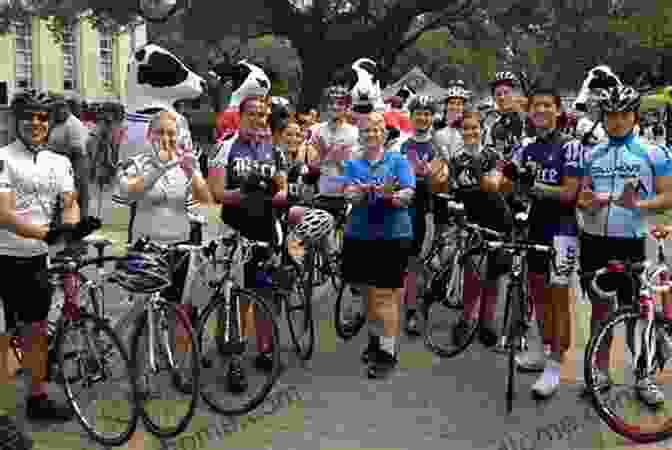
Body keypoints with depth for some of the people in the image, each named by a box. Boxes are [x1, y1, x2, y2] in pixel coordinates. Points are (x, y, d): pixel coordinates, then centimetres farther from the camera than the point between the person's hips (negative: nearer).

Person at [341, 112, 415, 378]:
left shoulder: (398, 161, 3)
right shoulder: (354, 164, 12)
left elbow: (408, 193, -8)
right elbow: (348, 192, -4)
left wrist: (390, 195, -30)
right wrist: (362, 190, -26)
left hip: (392, 234, -4)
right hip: (360, 234, 4)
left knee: (384, 294, -6)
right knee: (369, 292, 14)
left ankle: (388, 351, -1)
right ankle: (375, 338, 32)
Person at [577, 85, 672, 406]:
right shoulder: (591, 155, 9)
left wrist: (637, 204, -21)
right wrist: (587, 202, -12)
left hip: (630, 241, -3)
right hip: (594, 239, 3)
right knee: (600, 306, 10)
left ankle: (645, 376, 15)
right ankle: (601, 371, 21)